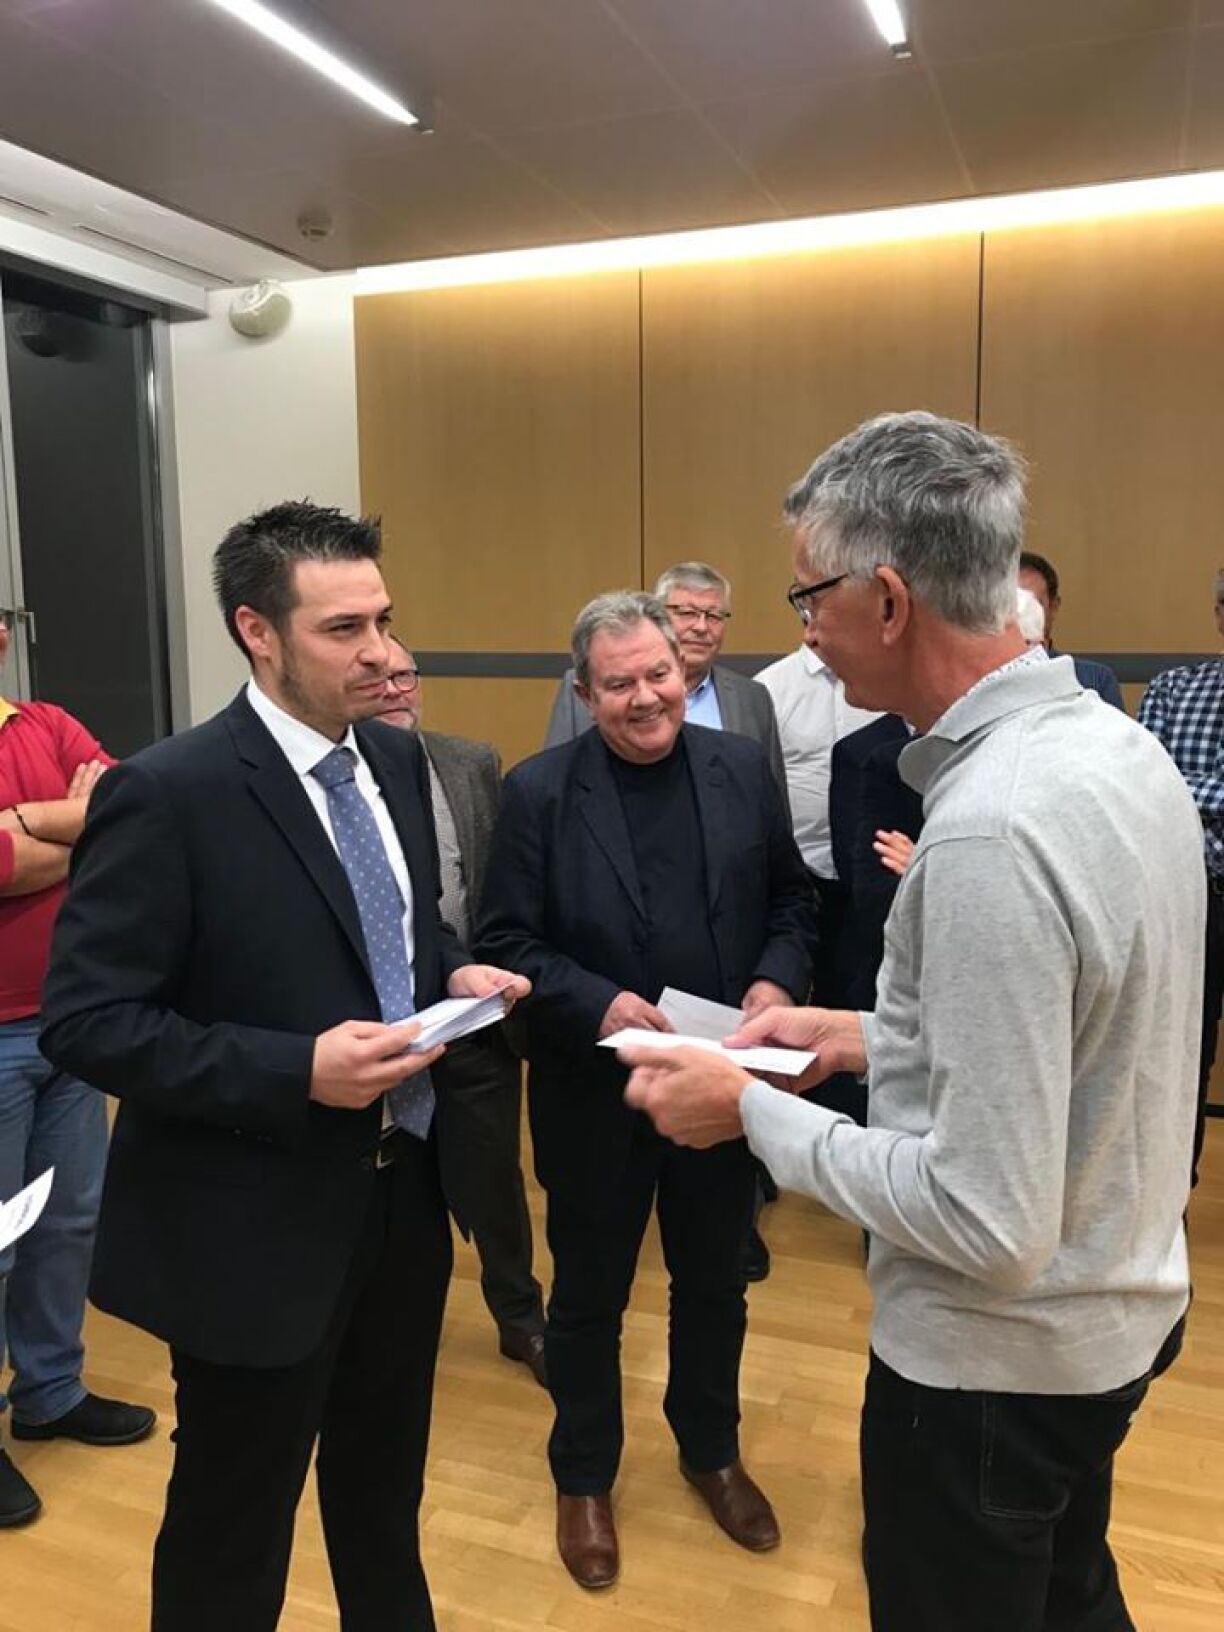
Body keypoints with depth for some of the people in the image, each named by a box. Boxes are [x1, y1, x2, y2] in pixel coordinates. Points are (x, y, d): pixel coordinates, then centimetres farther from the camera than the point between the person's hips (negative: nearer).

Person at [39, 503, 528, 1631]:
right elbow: (85, 1024, -20)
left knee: (385, 1495, 28)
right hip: (259, 1225, -6)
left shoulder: (397, 759, 2)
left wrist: (454, 974, -7)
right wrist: (298, 1071, -29)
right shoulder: (166, 794, -20)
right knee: (232, 1531, 17)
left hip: (405, 1193, 7)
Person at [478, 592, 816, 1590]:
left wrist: (777, 981, -13)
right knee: (590, 1297, 17)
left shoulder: (744, 769, -2)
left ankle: (712, 1453, 48)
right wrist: (599, 1003, -25)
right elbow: (506, 944, -11)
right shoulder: (538, 793, -11)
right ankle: (584, 1479, 42)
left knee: (716, 1284, 22)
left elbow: (792, 900, 5)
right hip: (596, 1094, -2)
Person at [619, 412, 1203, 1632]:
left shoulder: (988, 834, -32)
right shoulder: (1113, 745, -3)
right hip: (1114, 1306, 8)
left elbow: (988, 1225, -29)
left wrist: (752, 1108, -20)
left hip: (996, 1356, -8)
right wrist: (869, 1039, 5)